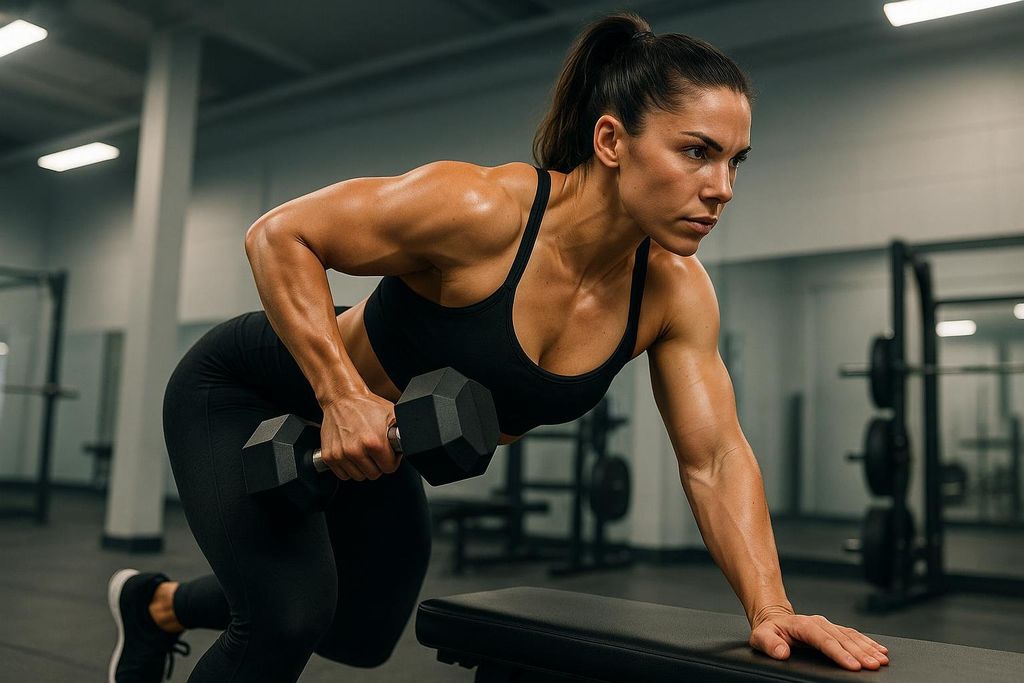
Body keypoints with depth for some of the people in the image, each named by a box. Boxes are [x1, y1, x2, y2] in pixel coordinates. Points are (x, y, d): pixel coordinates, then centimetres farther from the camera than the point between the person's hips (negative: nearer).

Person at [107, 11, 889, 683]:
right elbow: (279, 235, -28)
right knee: (291, 620, -21)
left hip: (369, 439, 6)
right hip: (249, 392, -6)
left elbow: (716, 458, -16)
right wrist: (343, 395, -37)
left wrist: (770, 607, -27)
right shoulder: (480, 210, -36)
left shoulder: (675, 292, -19)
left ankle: (158, 603, 50)